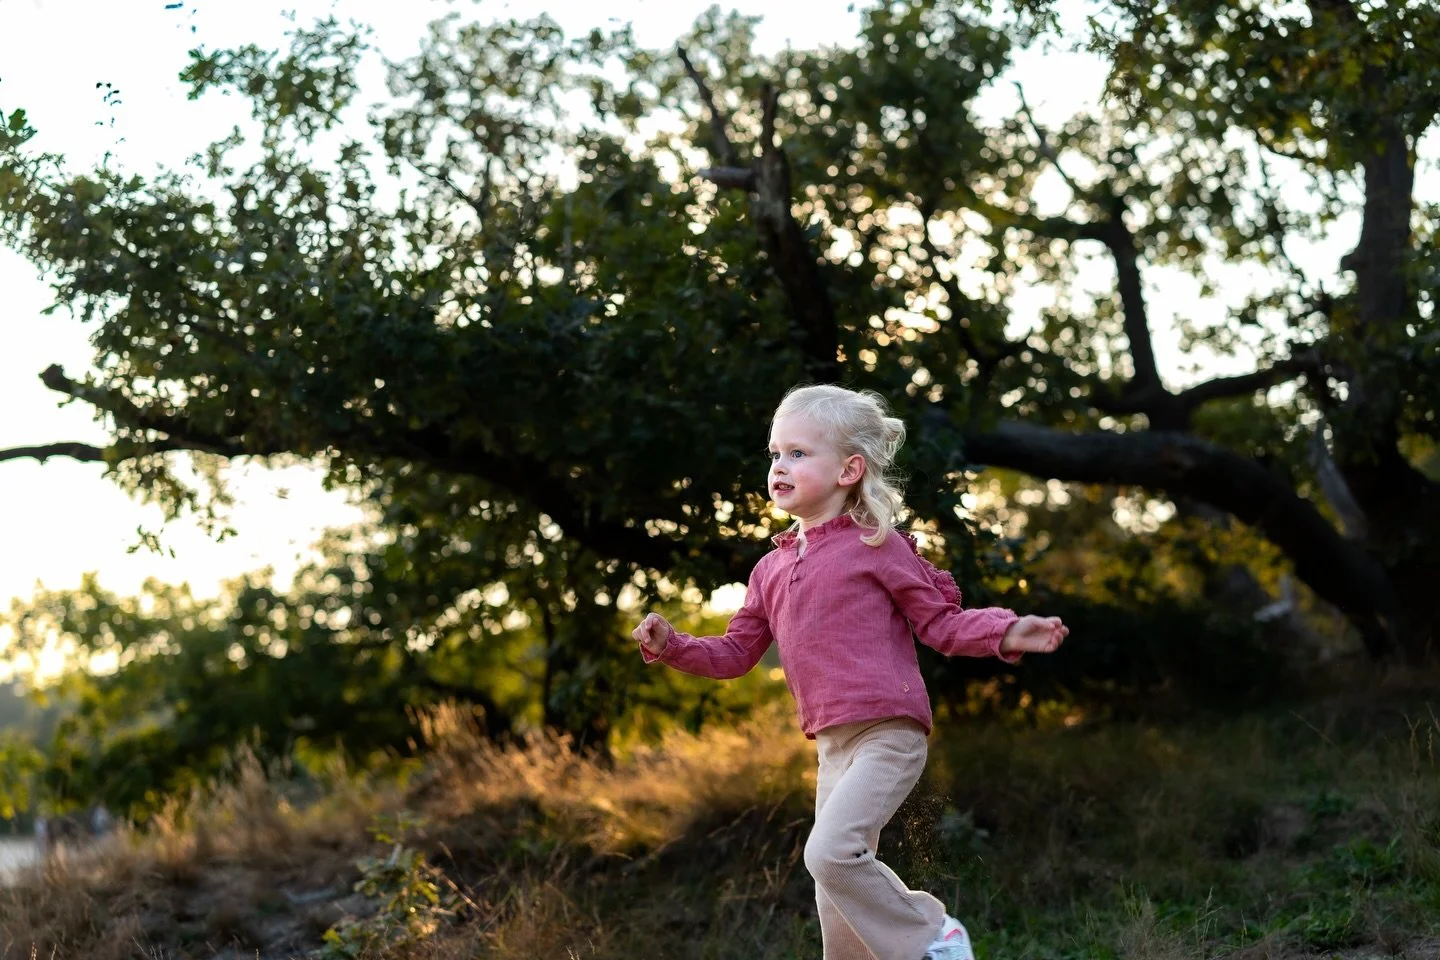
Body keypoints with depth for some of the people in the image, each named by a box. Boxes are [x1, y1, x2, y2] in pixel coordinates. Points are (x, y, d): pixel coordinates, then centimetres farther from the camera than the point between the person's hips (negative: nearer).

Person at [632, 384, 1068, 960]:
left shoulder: (876, 545, -3)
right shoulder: (772, 568, 14)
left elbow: (941, 623, -2)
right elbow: (735, 654, 17)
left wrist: (1007, 633, -17)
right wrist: (671, 647, 1)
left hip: (887, 733, -7)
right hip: (832, 742, 7)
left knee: (829, 852, -23)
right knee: (836, 901, 11)